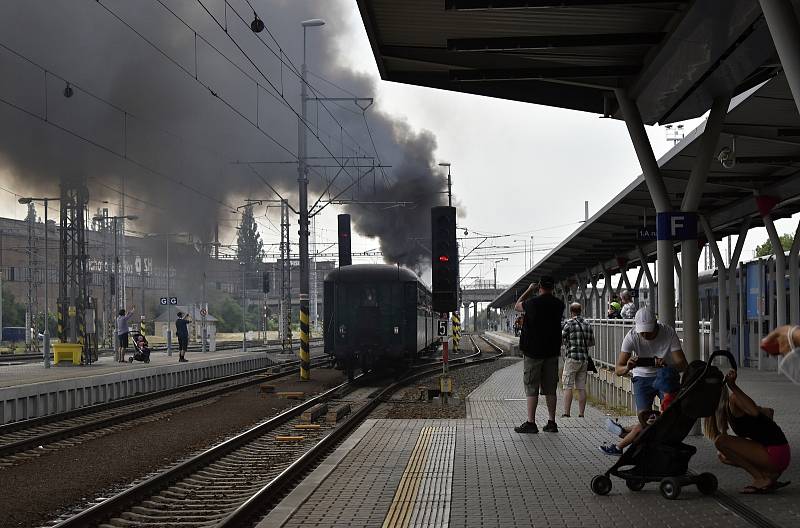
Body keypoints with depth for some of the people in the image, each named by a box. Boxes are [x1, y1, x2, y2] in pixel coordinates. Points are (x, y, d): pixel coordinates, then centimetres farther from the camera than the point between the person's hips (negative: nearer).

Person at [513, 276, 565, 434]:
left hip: (533, 351, -4)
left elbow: (517, 306, 7)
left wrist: (528, 290, 17)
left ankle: (531, 423, -4)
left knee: (531, 388, -1)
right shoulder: (558, 304, 0)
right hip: (552, 351, 4)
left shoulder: (533, 302, -12)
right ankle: (552, 422, 10)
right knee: (550, 389, 9)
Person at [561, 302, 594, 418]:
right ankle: (581, 413, 5)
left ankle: (566, 413, -7)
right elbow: (592, 342, 14)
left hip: (572, 357, -5)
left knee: (568, 387, -2)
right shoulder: (588, 324, 9)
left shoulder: (569, 323, -8)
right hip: (585, 359, 5)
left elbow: (560, 339, -7)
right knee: (581, 387, 7)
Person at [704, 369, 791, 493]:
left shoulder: (733, 400, -8)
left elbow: (755, 412, -30)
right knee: (723, 455, 19)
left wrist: (733, 386, -29)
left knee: (720, 441, -14)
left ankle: (761, 479, -8)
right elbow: (769, 412, 28)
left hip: (775, 454, -10)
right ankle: (769, 477, 8)